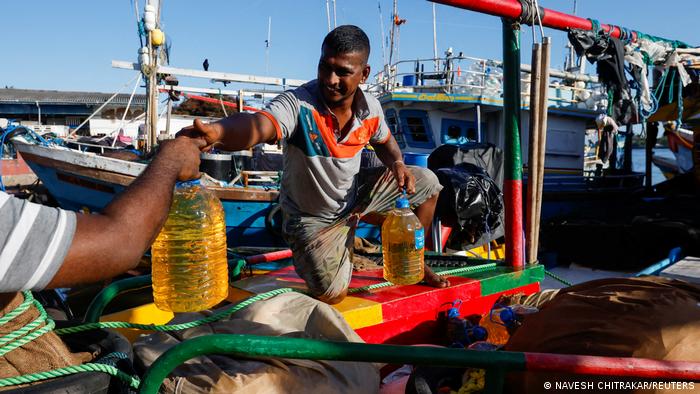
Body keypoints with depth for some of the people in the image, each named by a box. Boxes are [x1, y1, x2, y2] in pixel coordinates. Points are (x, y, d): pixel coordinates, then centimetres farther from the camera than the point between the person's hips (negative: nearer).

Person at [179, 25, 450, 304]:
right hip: (311, 217, -5)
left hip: (354, 195, 5)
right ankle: (345, 246, 18)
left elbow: (384, 140, 11)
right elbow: (256, 125, -52)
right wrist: (215, 131, -74)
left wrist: (397, 163, -11)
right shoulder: (297, 104, -31)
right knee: (330, 294, -20)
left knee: (426, 183, 2)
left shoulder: (371, 108, -12)